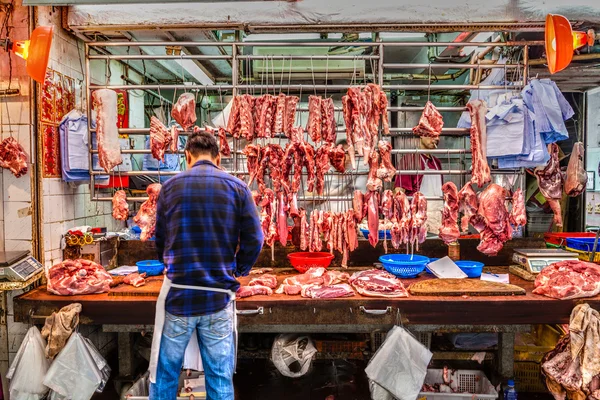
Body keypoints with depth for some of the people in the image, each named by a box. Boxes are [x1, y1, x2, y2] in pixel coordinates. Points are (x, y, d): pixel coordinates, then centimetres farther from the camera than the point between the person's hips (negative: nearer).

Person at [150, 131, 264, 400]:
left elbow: (160, 240, 8)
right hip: (219, 297, 0)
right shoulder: (237, 187, -3)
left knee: (165, 375, 17)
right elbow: (254, 240, -5)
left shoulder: (171, 186, 1)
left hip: (178, 296, 1)